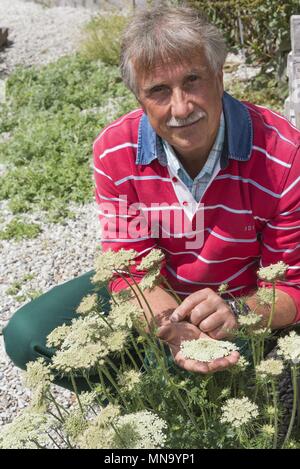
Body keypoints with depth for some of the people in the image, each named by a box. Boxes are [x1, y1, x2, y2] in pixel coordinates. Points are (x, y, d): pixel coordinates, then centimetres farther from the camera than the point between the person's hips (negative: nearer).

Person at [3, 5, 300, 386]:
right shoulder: (115, 151, -18)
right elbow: (132, 269, -16)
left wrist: (237, 313, -43)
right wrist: (175, 326, -39)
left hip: (245, 302, -1)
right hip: (153, 298, 2)